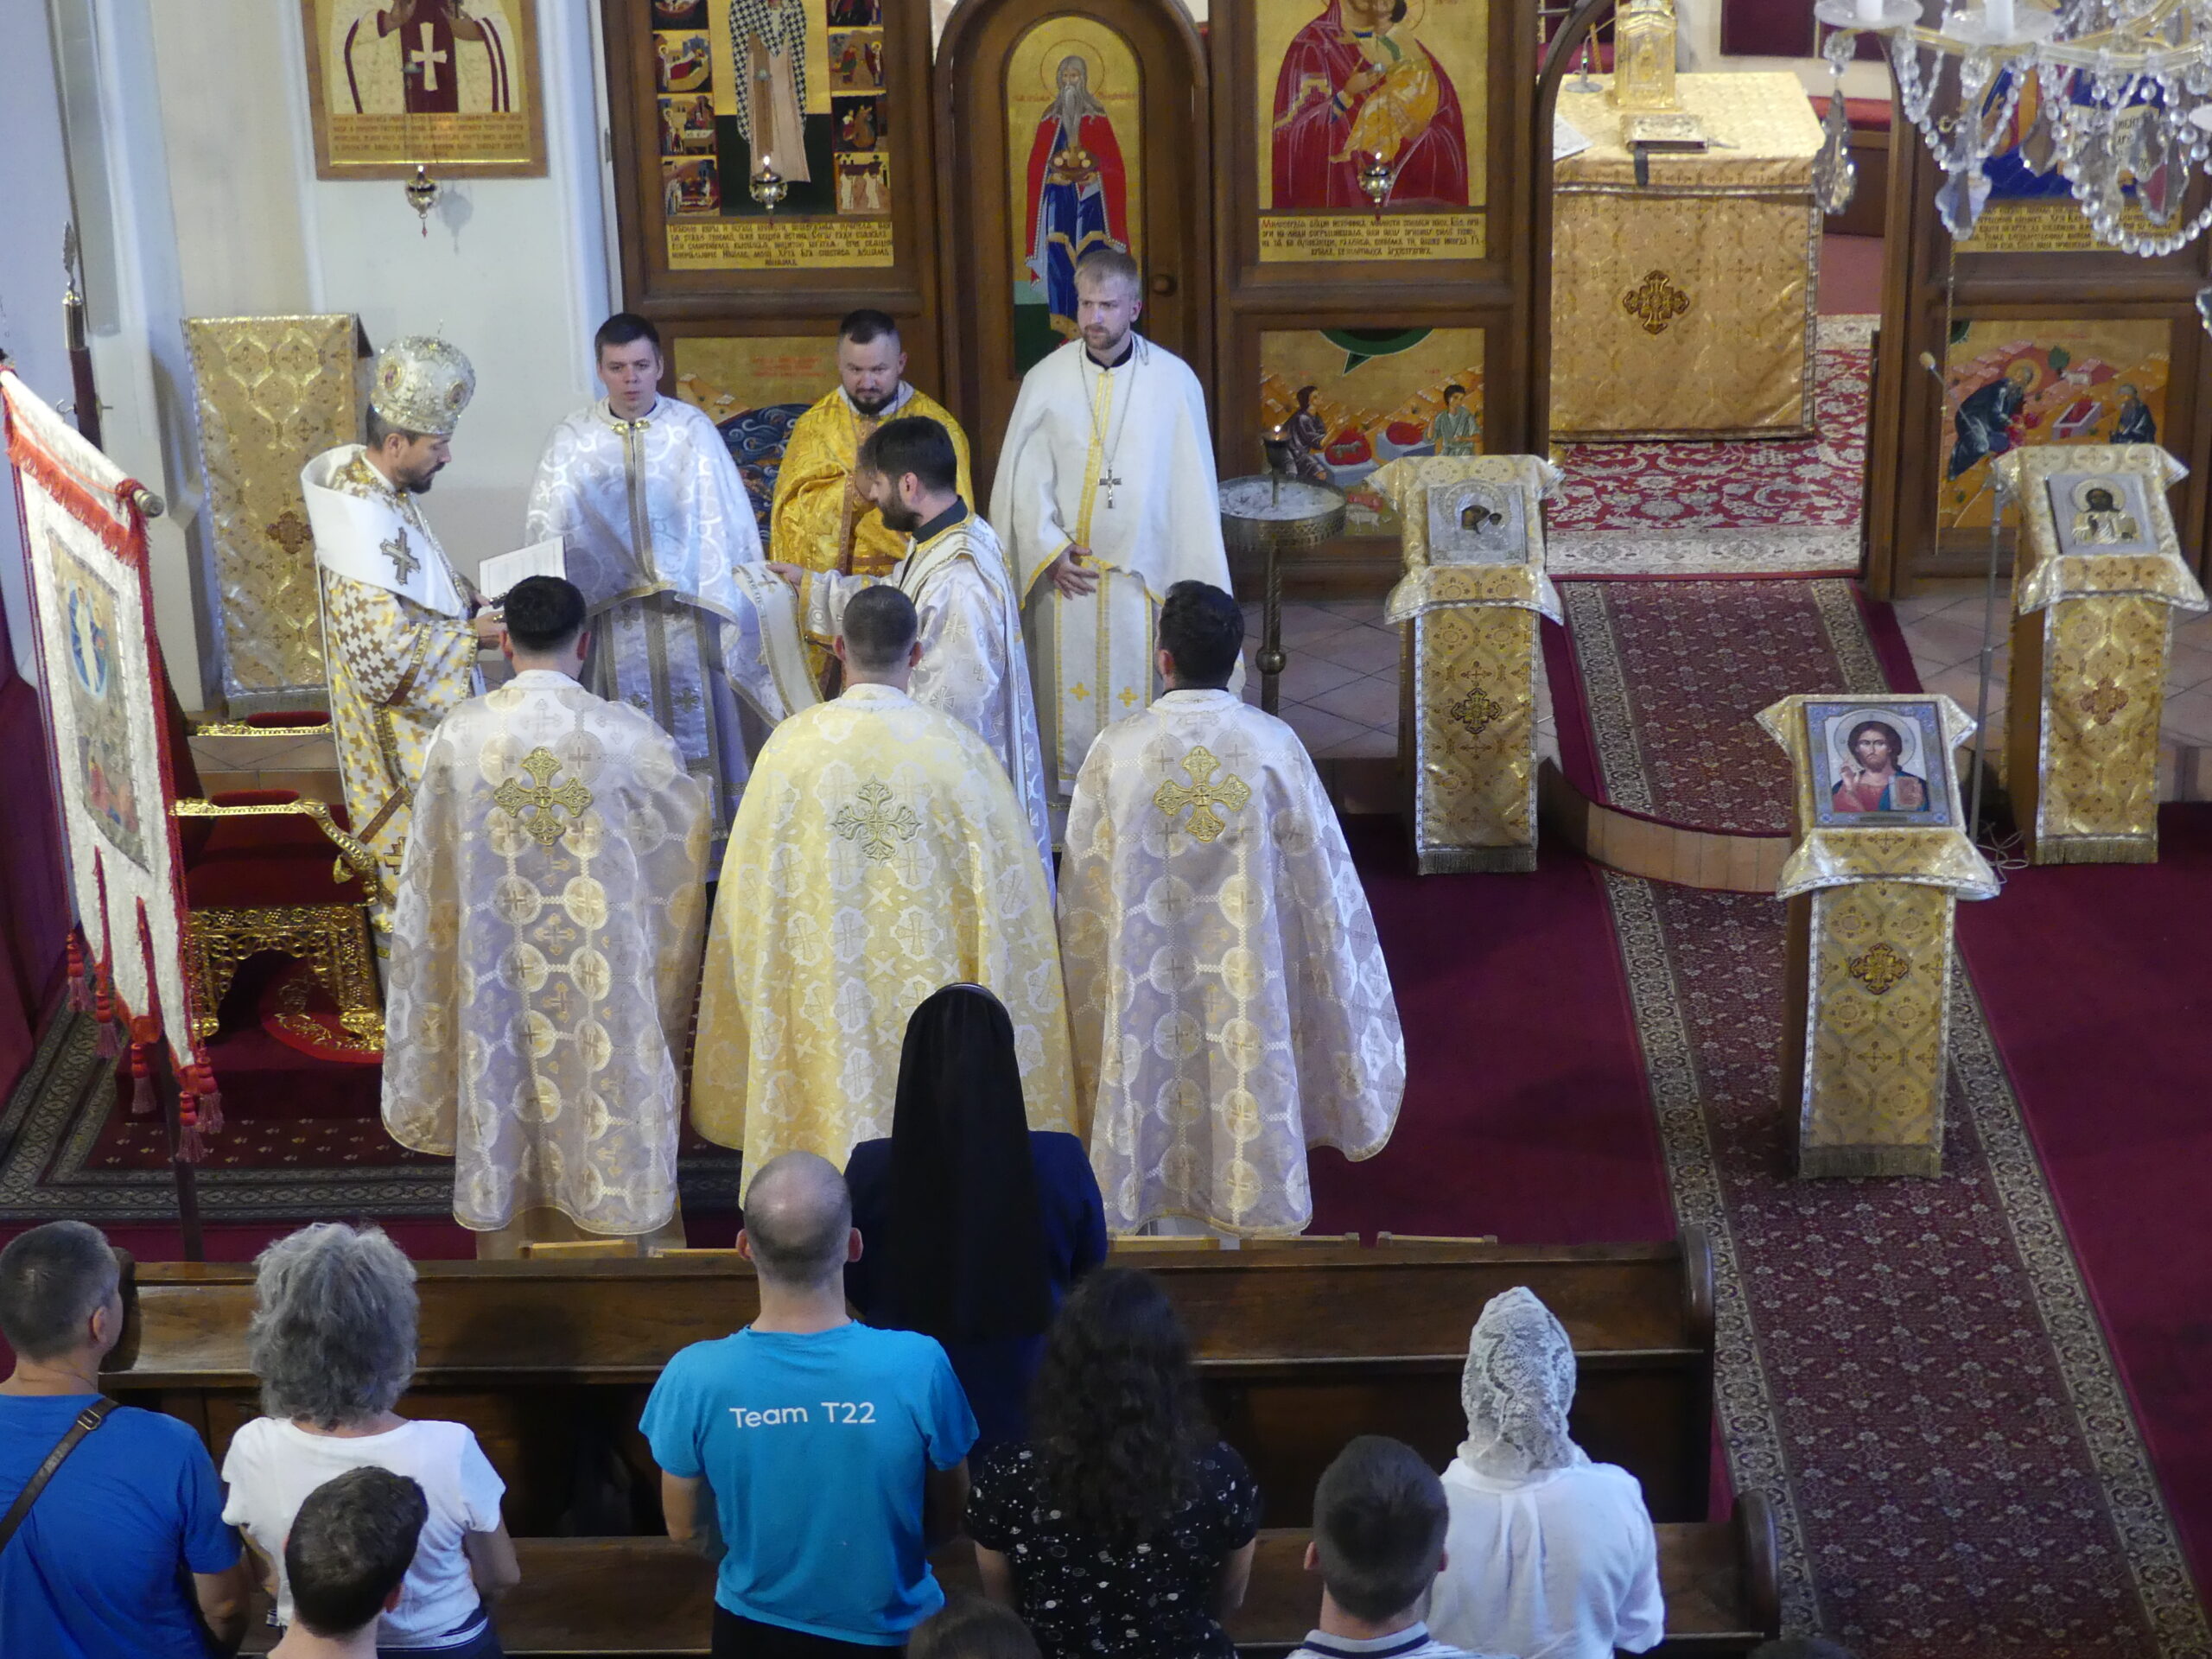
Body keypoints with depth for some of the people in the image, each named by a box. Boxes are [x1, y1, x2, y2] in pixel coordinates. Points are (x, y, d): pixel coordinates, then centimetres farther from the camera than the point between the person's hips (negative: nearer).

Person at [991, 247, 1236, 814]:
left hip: (1143, 569, -1)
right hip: (1066, 569, 1)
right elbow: (1024, 478, 1)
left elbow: (1192, 484, -2)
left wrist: (1196, 571, -3)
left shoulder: (1174, 380, -5)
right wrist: (1049, 550, -9)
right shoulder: (1046, 380, -2)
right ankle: (1070, 789, 19)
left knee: (1138, 683, 3)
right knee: (1070, 684, 7)